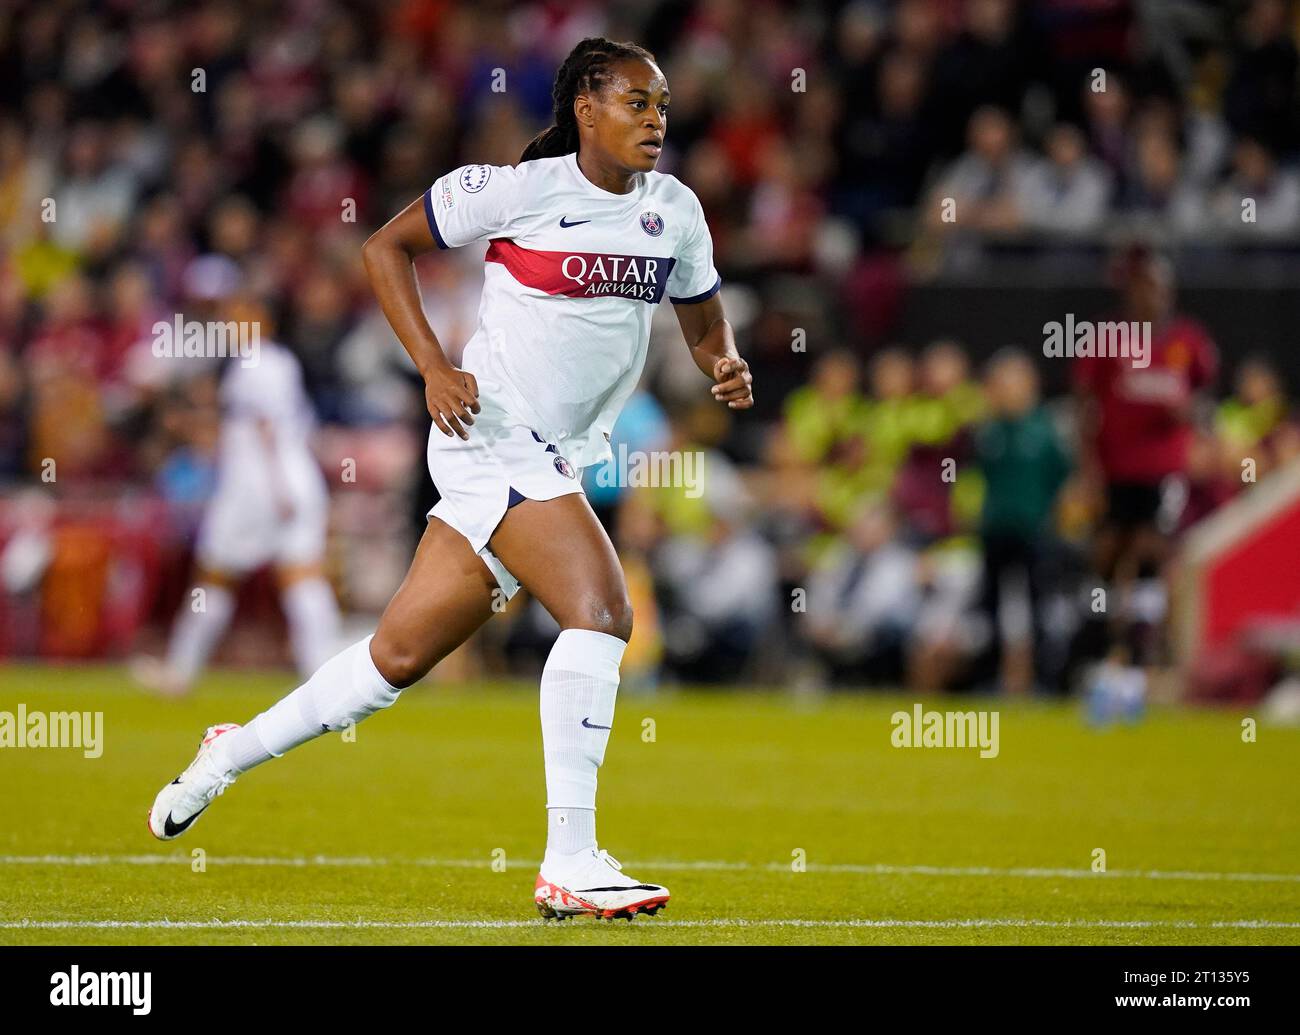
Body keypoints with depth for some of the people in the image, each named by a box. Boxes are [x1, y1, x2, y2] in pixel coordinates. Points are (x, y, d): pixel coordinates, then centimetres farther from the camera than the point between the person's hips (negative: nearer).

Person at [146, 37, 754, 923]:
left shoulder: (676, 211, 8)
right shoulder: (516, 190, -10)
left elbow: (704, 322, 21)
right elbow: (386, 247, 0)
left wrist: (725, 365, -3)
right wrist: (433, 365, -11)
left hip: (559, 456, 7)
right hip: (494, 432, -7)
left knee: (400, 656, 12)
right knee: (601, 610, -23)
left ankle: (233, 753, 31)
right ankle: (570, 863, -23)